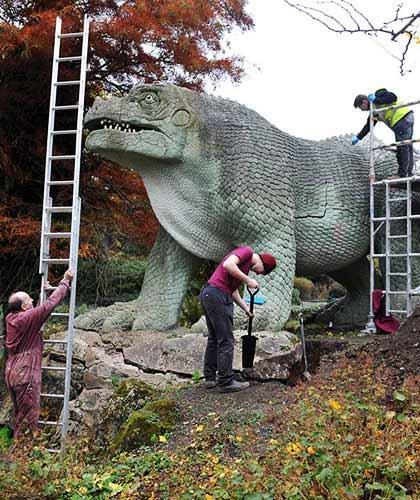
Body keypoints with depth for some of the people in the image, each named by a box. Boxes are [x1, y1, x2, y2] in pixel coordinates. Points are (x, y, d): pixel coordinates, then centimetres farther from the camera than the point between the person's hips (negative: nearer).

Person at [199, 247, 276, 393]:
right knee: (226, 341, -3)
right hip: (218, 295, -10)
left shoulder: (245, 265, 24)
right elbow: (227, 265, -22)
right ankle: (226, 382, 3)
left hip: (207, 295, 10)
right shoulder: (247, 251, -4)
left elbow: (233, 290, 27)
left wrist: (246, 308, 26)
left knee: (214, 339, 17)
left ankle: (210, 378, 23)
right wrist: (247, 280, -15)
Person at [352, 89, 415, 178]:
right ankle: (409, 173, 15)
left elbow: (393, 97, -19)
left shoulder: (378, 94, -4)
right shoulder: (374, 110, 21)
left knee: (402, 148, -9)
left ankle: (402, 174, -8)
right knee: (407, 147, 11)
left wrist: (376, 100, -14)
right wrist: (358, 137, 25)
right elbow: (368, 126, 25)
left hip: (403, 118, -10)